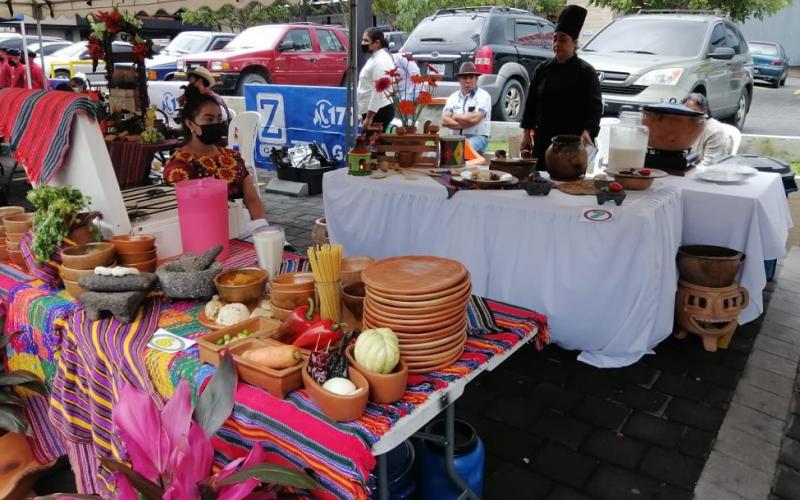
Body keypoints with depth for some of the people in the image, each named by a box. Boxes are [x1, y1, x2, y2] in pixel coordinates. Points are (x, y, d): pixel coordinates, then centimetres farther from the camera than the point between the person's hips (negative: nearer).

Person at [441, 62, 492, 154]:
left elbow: (474, 118, -15)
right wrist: (464, 124, -12)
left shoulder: (483, 96, 0)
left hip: (478, 137, -4)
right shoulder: (453, 97, 13)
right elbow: (444, 120, 0)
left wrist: (455, 117, 0)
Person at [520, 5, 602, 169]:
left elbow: (595, 106, -9)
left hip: (574, 141, -3)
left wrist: (587, 132, -25)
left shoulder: (586, 72, -2)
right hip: (543, 139, 3)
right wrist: (527, 133, 5)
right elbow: (531, 102, 10)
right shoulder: (542, 69, 8)